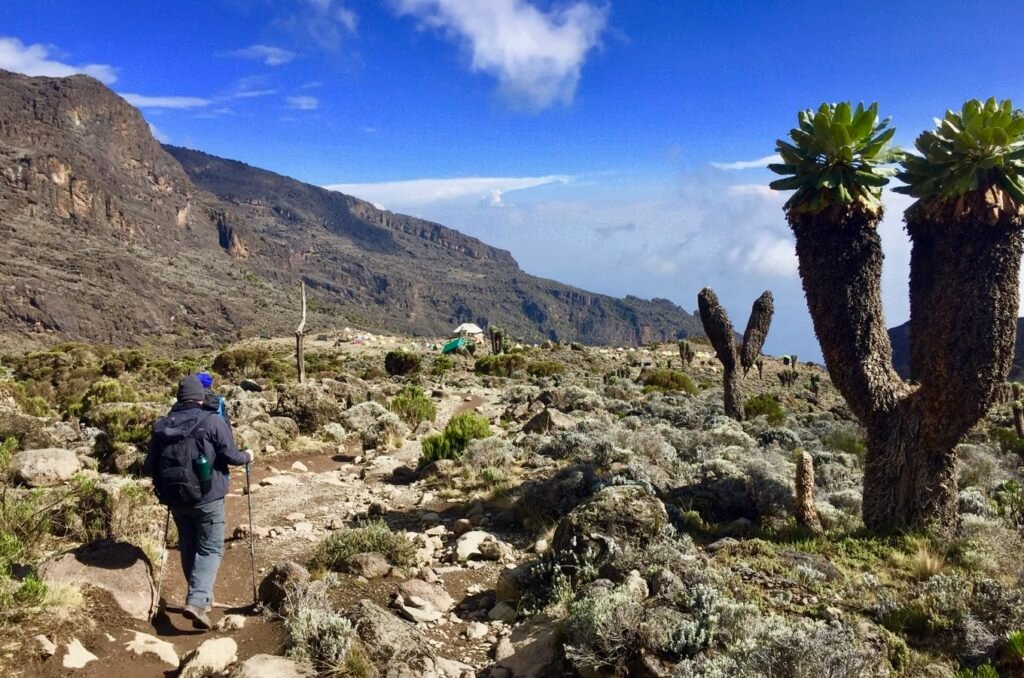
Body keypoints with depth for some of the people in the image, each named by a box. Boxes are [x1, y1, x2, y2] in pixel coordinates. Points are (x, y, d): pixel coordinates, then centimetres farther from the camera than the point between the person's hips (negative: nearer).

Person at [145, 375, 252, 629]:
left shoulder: (161, 425, 5)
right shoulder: (212, 421, -9)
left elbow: (150, 465, 9)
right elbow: (231, 456, -10)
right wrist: (247, 456, 11)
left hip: (175, 497, 5)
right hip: (206, 496, -5)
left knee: (188, 546, 19)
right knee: (210, 548, 1)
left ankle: (200, 596, 29)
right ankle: (197, 601, -15)